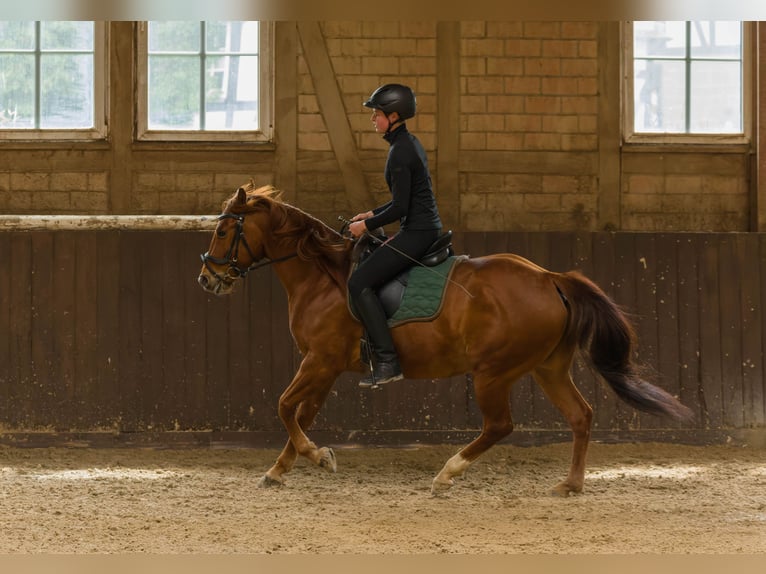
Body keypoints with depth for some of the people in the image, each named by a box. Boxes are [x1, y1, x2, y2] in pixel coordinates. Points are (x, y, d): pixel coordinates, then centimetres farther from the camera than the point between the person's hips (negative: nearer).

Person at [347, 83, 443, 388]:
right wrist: (372, 214, 18)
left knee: (359, 282, -13)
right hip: (425, 228, 11)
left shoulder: (400, 152, -18)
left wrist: (367, 225, -8)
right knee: (367, 266, 24)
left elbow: (399, 208, -21)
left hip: (416, 232, -11)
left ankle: (387, 361, -18)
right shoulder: (410, 143, 13)